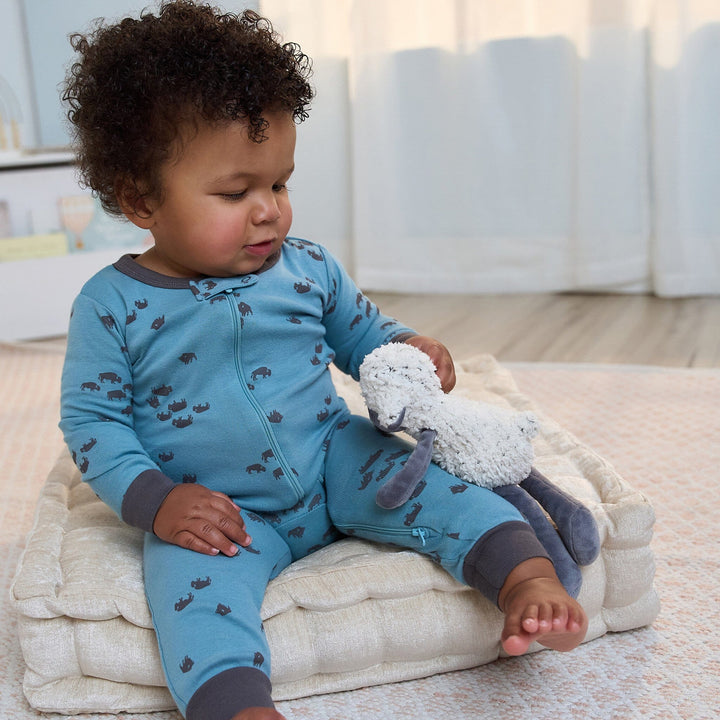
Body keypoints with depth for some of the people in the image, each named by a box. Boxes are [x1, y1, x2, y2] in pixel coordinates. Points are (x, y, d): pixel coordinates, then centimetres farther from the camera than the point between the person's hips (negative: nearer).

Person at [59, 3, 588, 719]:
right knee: (192, 581, -28)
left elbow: (361, 333, 15)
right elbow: (91, 419, -3)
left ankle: (530, 583, -19)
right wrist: (155, 500, -17)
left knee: (428, 482, -19)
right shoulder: (112, 305, -8)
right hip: (216, 510, -1)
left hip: (336, 465, 2)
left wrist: (406, 349, -8)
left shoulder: (308, 268, -1)